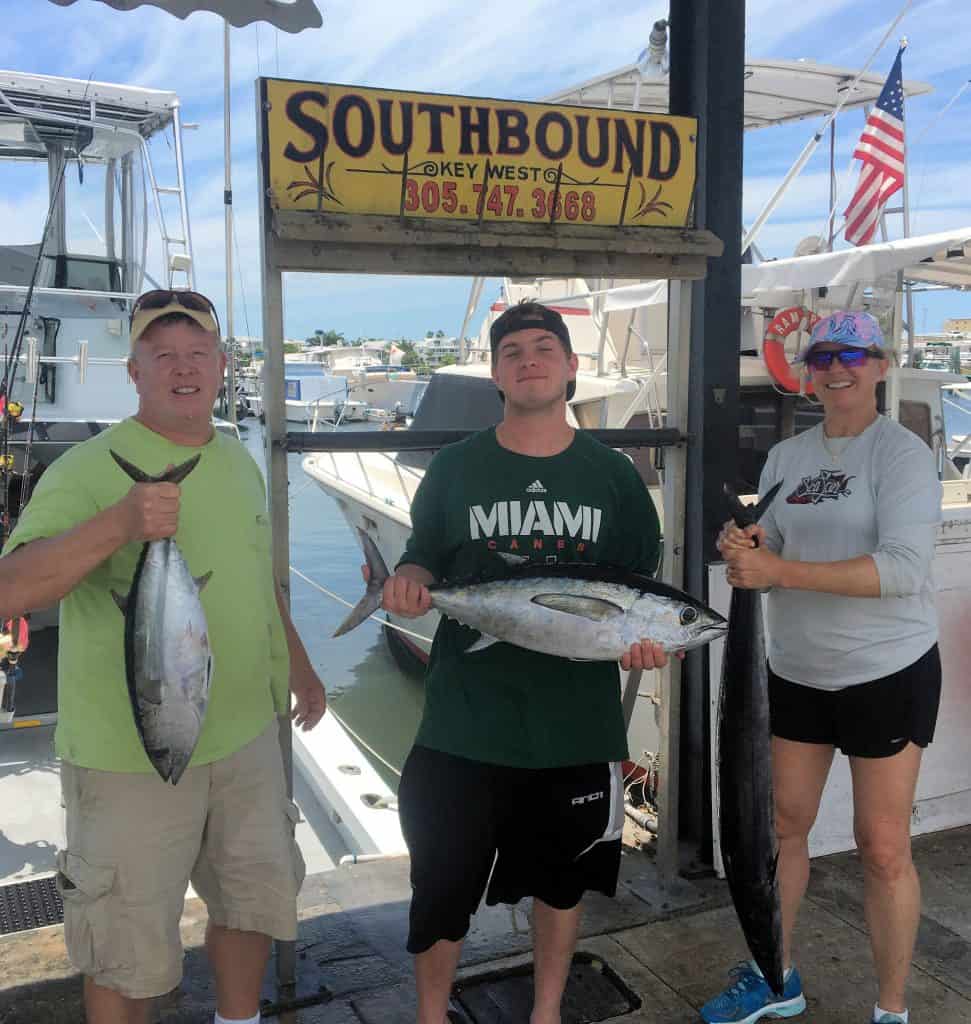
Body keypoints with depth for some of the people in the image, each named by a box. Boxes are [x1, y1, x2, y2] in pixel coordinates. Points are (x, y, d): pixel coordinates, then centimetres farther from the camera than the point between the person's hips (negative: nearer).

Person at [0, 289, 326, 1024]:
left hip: (246, 736, 7)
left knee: (257, 895, 21)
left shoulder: (240, 462, 7)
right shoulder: (90, 469, -16)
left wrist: (298, 665, 23)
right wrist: (118, 524, -40)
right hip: (131, 757, -6)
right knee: (131, 945, 9)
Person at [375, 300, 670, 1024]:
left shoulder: (613, 475, 3)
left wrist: (644, 639, -14)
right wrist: (410, 581, -17)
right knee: (443, 882, 9)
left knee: (561, 876, 18)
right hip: (466, 724, -1)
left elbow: (642, 584, 6)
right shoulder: (456, 468, 1)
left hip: (577, 721, 1)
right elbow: (421, 564, 6)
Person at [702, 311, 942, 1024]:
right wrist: (745, 552, -14)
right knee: (781, 826, 13)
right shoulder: (786, 457, 9)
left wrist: (781, 571, -27)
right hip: (796, 670, 6)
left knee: (883, 849, 2)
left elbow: (905, 568, -22)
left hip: (888, 673, -5)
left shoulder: (902, 452, -10)